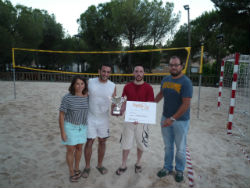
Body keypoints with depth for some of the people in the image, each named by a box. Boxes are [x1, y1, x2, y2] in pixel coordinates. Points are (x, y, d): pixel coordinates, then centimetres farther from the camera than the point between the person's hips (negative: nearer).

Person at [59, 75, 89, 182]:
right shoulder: (67, 98, -17)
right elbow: (61, 115, -14)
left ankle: (76, 168, 36)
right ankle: (71, 172, 25)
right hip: (69, 127, -4)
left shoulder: (87, 97, -4)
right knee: (71, 150, 5)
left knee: (79, 147, 15)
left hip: (82, 127, 4)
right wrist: (62, 132, -15)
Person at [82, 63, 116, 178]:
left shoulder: (112, 86, -3)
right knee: (89, 142, 4)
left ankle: (99, 165, 34)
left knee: (102, 142, 13)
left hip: (104, 119, 2)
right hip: (90, 118, -2)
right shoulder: (90, 82, -7)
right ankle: (87, 167, 26)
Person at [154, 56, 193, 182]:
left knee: (180, 148, 12)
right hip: (165, 118, 5)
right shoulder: (165, 80, 3)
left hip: (180, 120, -5)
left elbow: (186, 104, -20)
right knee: (168, 146, 18)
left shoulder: (186, 82, -16)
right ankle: (168, 168, 36)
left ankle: (179, 170, 34)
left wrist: (173, 119, -23)